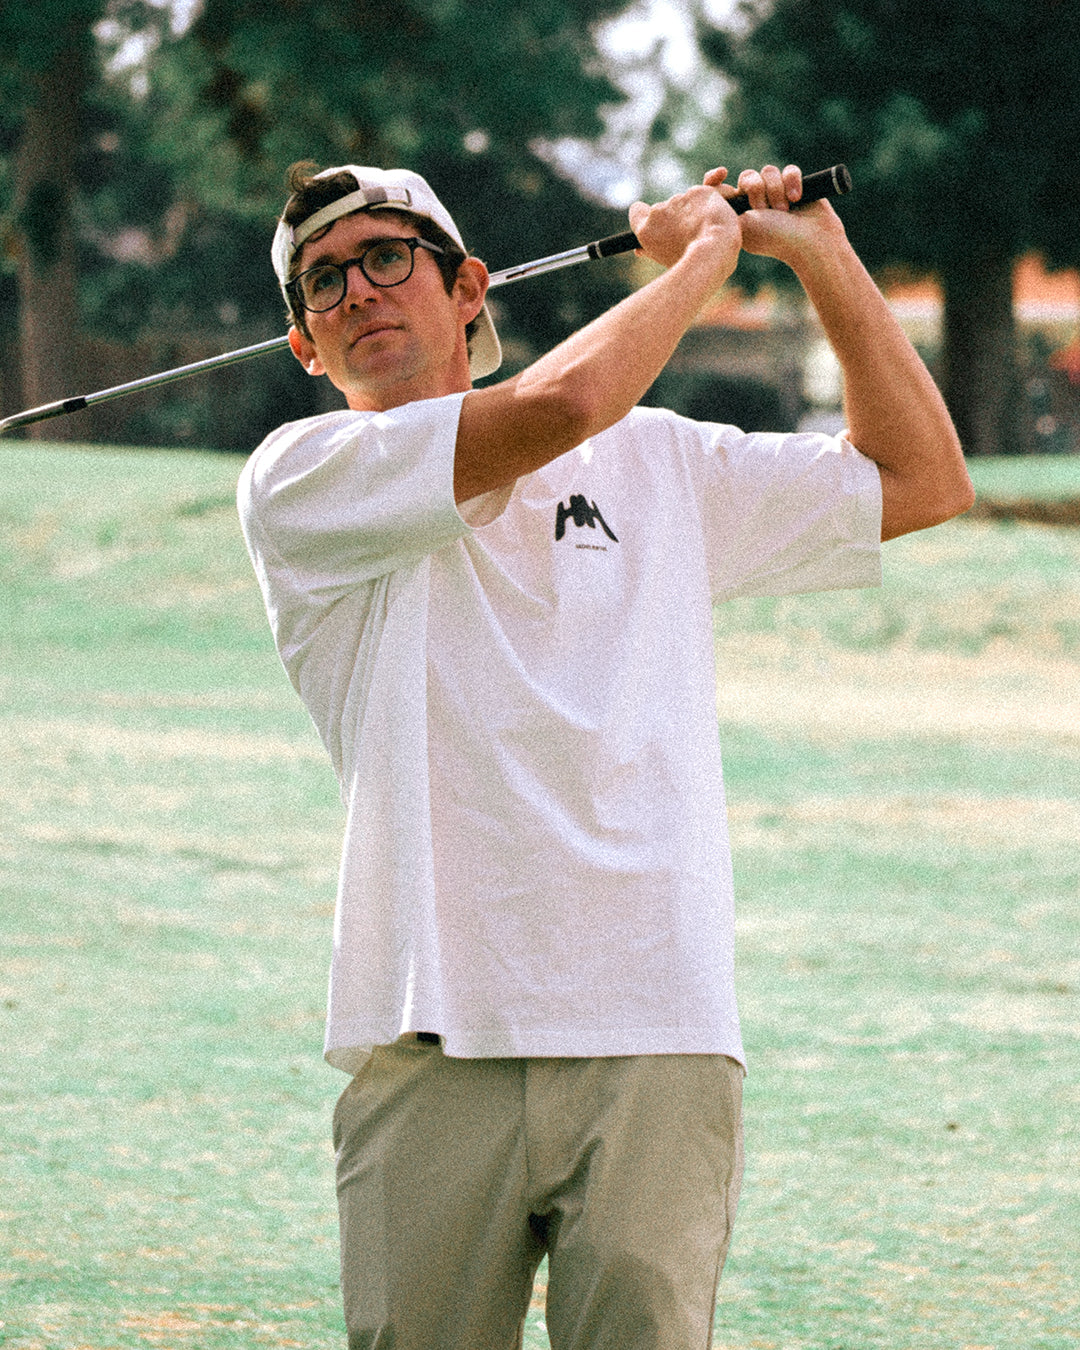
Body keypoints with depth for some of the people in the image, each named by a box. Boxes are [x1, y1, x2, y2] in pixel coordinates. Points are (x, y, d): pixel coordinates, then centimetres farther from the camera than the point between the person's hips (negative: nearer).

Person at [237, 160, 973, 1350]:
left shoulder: (656, 465, 20)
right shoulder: (300, 483, 5)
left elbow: (922, 481, 25)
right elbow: (563, 404, -8)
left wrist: (822, 258, 18)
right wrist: (701, 252, 8)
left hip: (656, 1044, 2)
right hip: (433, 1053, -2)